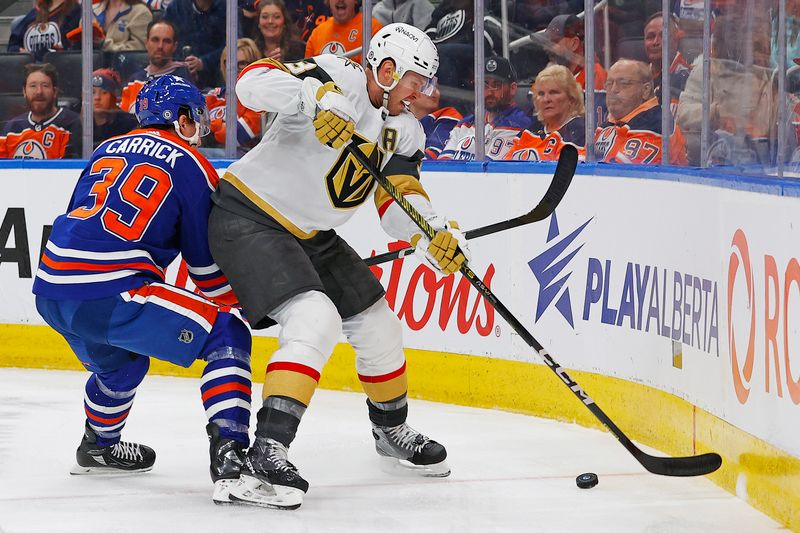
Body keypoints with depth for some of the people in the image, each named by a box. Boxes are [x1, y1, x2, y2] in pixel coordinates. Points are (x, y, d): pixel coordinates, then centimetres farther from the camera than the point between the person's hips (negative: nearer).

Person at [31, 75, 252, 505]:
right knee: (227, 337, -2)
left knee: (121, 361, 36)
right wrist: (237, 305, 24)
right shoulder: (190, 166, 4)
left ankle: (97, 448, 56)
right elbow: (208, 258, 8)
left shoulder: (108, 150, 23)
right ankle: (230, 458, -19)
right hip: (108, 295, -7)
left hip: (50, 291, 8)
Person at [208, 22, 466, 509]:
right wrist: (316, 98, -46)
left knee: (376, 323, 15)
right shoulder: (337, 78, -19)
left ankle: (391, 428, 42)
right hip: (249, 220, -9)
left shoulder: (404, 131, 5)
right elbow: (254, 82, -30)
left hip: (310, 235, 9)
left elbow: (400, 203, -1)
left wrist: (437, 236, -21)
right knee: (316, 321, -27)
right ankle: (266, 456, -32)